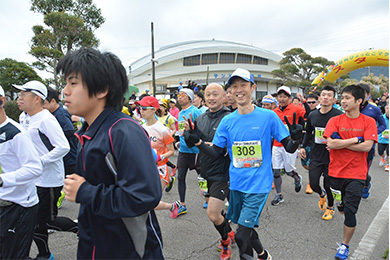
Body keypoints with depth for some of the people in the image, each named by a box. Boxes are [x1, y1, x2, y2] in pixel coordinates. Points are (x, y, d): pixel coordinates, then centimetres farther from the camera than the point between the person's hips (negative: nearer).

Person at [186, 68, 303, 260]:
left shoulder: (268, 116, -9)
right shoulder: (227, 121, 0)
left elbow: (289, 148, -4)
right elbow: (215, 153, 2)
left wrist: (296, 138, -26)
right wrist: (197, 142, -14)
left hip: (258, 184, -4)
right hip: (236, 184, 5)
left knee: (241, 236, -7)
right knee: (245, 228, 19)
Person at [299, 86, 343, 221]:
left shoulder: (338, 115, -10)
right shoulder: (312, 115, 4)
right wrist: (303, 146, 8)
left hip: (331, 157, -3)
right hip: (315, 155, 4)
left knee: (329, 185, 7)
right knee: (313, 183, 4)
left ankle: (330, 207, 35)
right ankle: (322, 194, 40)